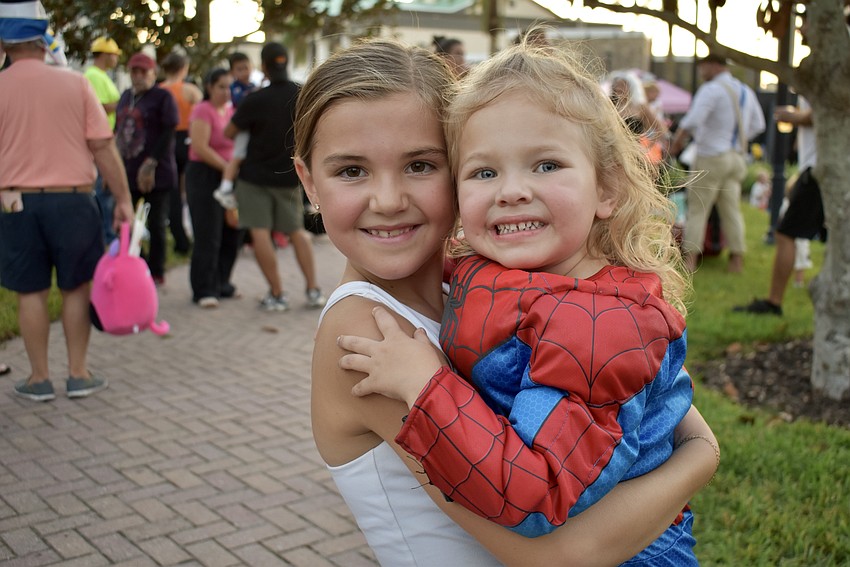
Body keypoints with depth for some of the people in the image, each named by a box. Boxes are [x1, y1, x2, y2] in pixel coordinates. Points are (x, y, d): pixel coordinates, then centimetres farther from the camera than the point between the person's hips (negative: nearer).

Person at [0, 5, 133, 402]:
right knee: (76, 287, 11)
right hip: (72, 200, 0)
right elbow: (103, 147, -6)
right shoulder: (74, 83, -4)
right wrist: (123, 199, 0)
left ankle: (39, 379, 16)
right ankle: (78, 374, 16)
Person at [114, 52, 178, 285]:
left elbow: (168, 134, -13)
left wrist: (151, 163, -20)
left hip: (156, 172, -6)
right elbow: (118, 130, 20)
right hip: (128, 170, 7)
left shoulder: (163, 97, -5)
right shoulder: (126, 96, 16)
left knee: (156, 224, 1)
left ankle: (156, 272, 13)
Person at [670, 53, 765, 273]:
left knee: (697, 209, -1)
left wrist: (676, 141, -10)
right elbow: (758, 124, 21)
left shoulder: (711, 89, -11)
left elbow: (692, 120, -21)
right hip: (737, 158, 7)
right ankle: (737, 258, 11)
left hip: (712, 157, -7)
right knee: (731, 209, 10)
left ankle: (690, 259, -2)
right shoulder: (746, 91, 14)